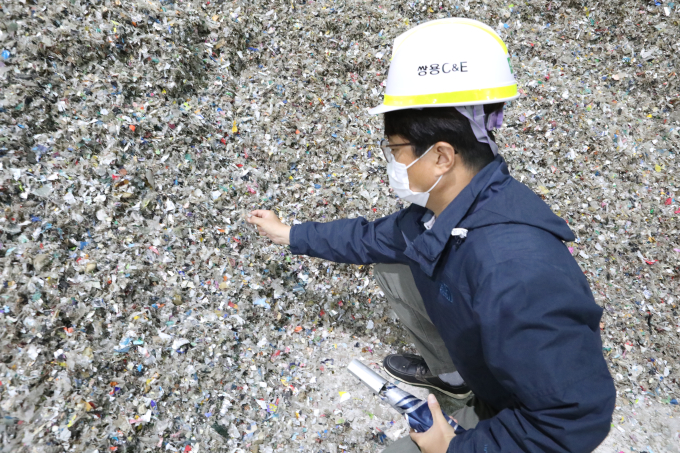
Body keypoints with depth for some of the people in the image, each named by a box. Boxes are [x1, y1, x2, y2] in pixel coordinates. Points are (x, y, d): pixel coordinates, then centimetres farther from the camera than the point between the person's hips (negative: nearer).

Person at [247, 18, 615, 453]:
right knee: (390, 264, 4)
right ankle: (449, 372, 22)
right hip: (485, 365, 7)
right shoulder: (444, 208, -15)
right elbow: (371, 238, 2)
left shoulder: (513, 269, -44)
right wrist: (290, 233, 11)